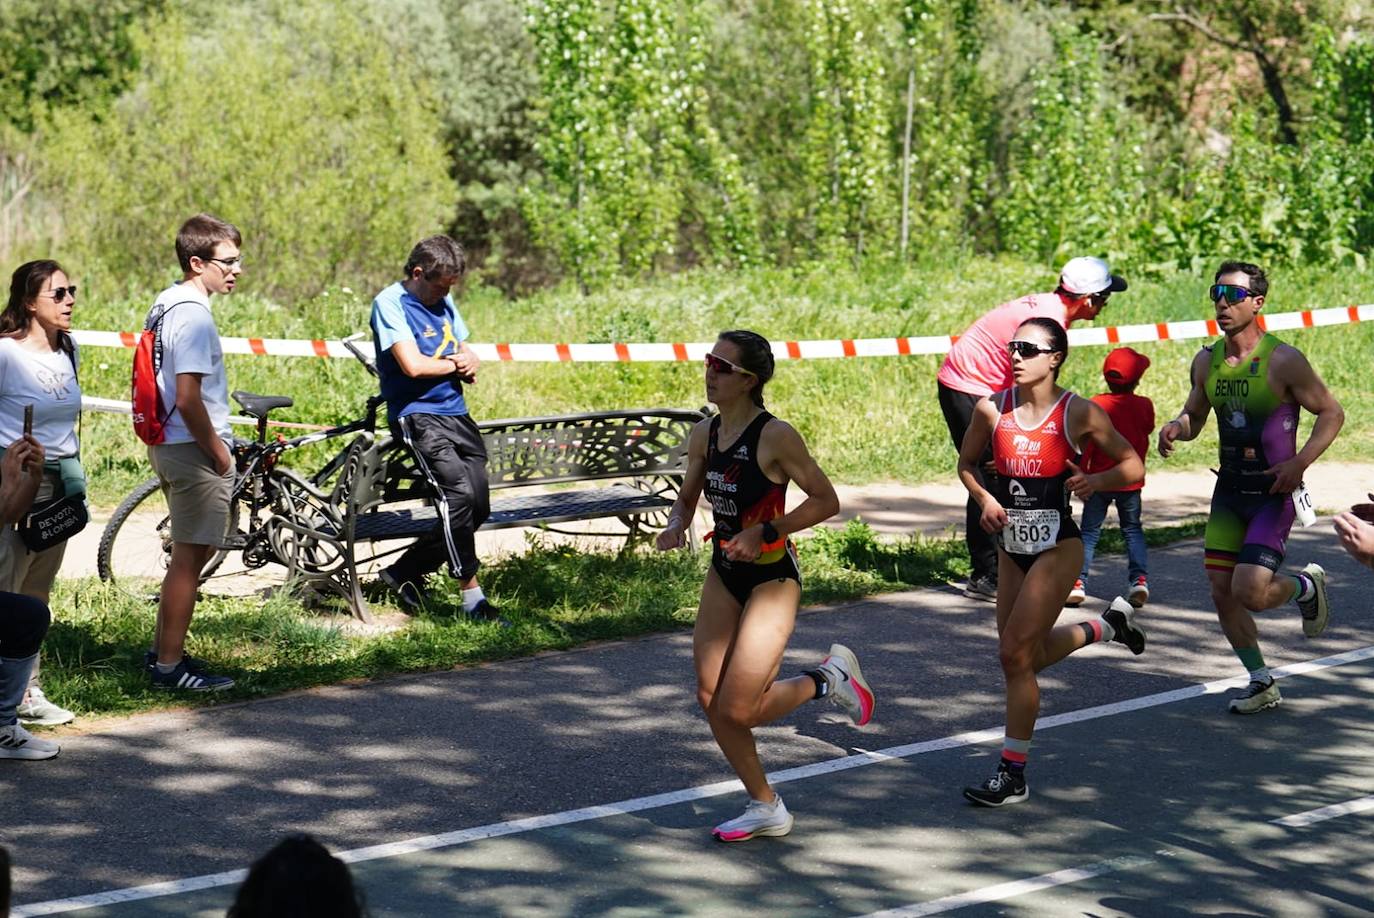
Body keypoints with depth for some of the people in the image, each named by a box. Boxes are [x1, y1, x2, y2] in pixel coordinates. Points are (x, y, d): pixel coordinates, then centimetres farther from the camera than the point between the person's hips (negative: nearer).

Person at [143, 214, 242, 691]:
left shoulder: (165, 303, 12)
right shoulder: (194, 316, -20)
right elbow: (188, 399, -25)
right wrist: (217, 451, -14)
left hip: (169, 443, 10)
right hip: (194, 448, -10)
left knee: (190, 552, 19)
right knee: (190, 556, -3)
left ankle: (162, 650, 26)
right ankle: (170, 665, 2)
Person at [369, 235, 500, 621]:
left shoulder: (443, 302, 15)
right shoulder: (390, 303, -9)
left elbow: (466, 353, 20)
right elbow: (413, 365, -20)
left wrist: (469, 363, -4)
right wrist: (454, 364, -3)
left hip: (456, 415, 8)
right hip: (417, 415, -8)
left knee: (478, 507, 1)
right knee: (458, 493, -24)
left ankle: (405, 572, 15)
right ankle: (472, 596, -18)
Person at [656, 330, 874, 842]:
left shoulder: (774, 437, -18)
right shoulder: (705, 434, 2)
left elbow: (826, 501, -14)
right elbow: (688, 497, 14)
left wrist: (765, 532, -20)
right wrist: (676, 526, -8)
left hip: (772, 578, -7)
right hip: (724, 573, 7)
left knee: (737, 709, -10)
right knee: (710, 699, 4)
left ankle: (829, 679, 16)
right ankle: (766, 808, 20)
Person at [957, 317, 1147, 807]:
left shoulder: (1078, 413, -10)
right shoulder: (992, 409, -1)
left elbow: (1133, 466, -3)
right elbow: (967, 463, 14)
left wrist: (1096, 480, -23)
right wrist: (983, 498, -6)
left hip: (1057, 548, -6)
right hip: (1012, 546, 6)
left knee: (1014, 654, -10)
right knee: (1028, 655, 16)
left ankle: (1013, 774, 1)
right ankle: (1108, 625, 43)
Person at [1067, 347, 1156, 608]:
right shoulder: (1144, 405, -5)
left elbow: (1086, 445, -10)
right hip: (1131, 481, 2)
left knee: (1090, 531, 6)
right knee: (1133, 530, 16)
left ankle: (1078, 581, -4)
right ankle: (1139, 577, 1)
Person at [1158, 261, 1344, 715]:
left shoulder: (1283, 361, -14)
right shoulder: (1206, 362, 2)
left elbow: (1331, 412, -7)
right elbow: (1195, 415, 17)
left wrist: (1300, 462, -19)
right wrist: (1176, 428, -7)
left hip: (1273, 492, -6)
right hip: (1229, 490, 6)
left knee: (1250, 592, -15)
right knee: (1222, 592, 2)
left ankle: (1308, 586, 19)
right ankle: (1261, 684, 20)